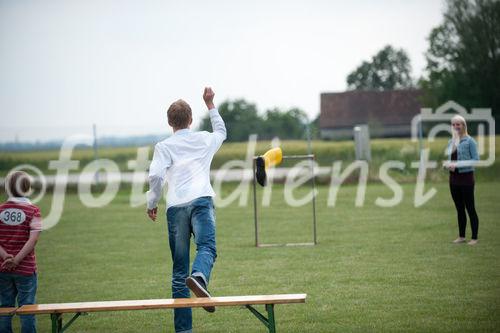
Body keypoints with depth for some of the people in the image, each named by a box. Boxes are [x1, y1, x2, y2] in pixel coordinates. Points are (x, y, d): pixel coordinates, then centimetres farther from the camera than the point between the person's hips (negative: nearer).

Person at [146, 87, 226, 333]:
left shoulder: (164, 147, 12)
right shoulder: (204, 140, 20)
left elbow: (156, 176, -4)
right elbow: (221, 130, 44)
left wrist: (152, 204, 10)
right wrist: (210, 104, 51)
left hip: (176, 207, 0)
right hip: (201, 201, 0)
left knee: (179, 270, 6)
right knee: (206, 248, -22)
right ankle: (199, 277, -58)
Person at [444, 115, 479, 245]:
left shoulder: (469, 141, -9)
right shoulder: (451, 142, 10)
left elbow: (476, 160, -12)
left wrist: (458, 164, -20)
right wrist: (447, 164, -7)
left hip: (466, 177, -6)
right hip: (453, 178, 6)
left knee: (470, 208, -2)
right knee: (459, 209, 13)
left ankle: (474, 238, 3)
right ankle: (461, 236, 21)